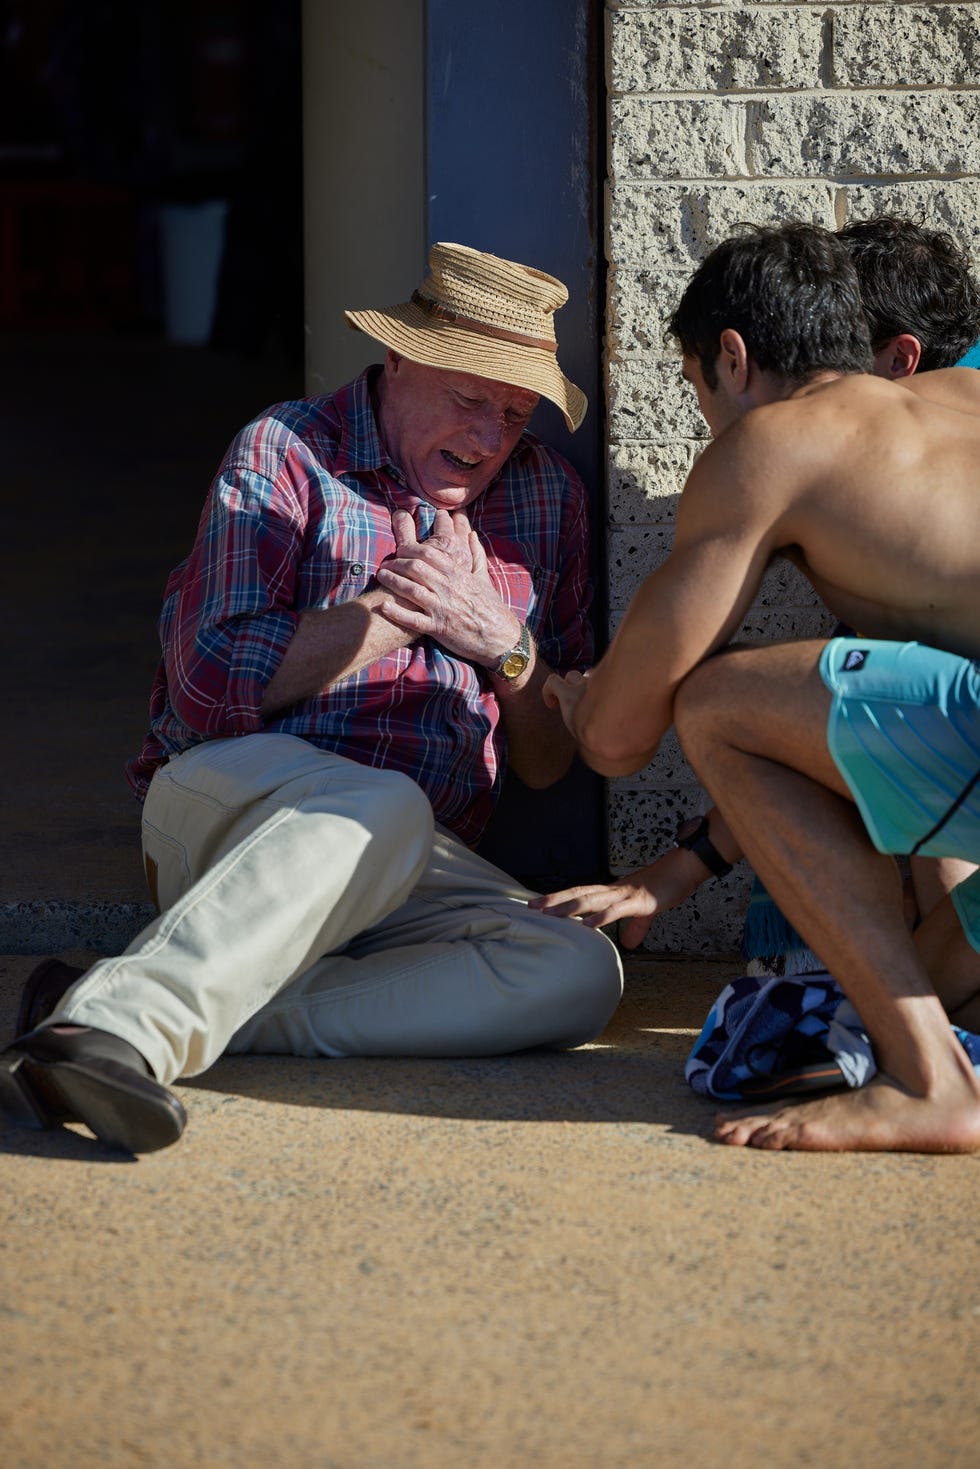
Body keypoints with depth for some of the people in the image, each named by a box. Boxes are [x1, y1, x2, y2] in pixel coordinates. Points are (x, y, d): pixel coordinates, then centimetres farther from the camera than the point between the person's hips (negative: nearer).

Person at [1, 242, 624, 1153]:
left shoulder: (547, 496, 14)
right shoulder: (286, 453, 0)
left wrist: (505, 645, -7)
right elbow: (211, 687, -11)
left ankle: (204, 1017, -34)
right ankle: (121, 1024, -52)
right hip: (231, 798, -5)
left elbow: (547, 765, 14)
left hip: (418, 871, 5)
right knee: (382, 808, -39)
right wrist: (400, 608, -9)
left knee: (578, 975, -27)